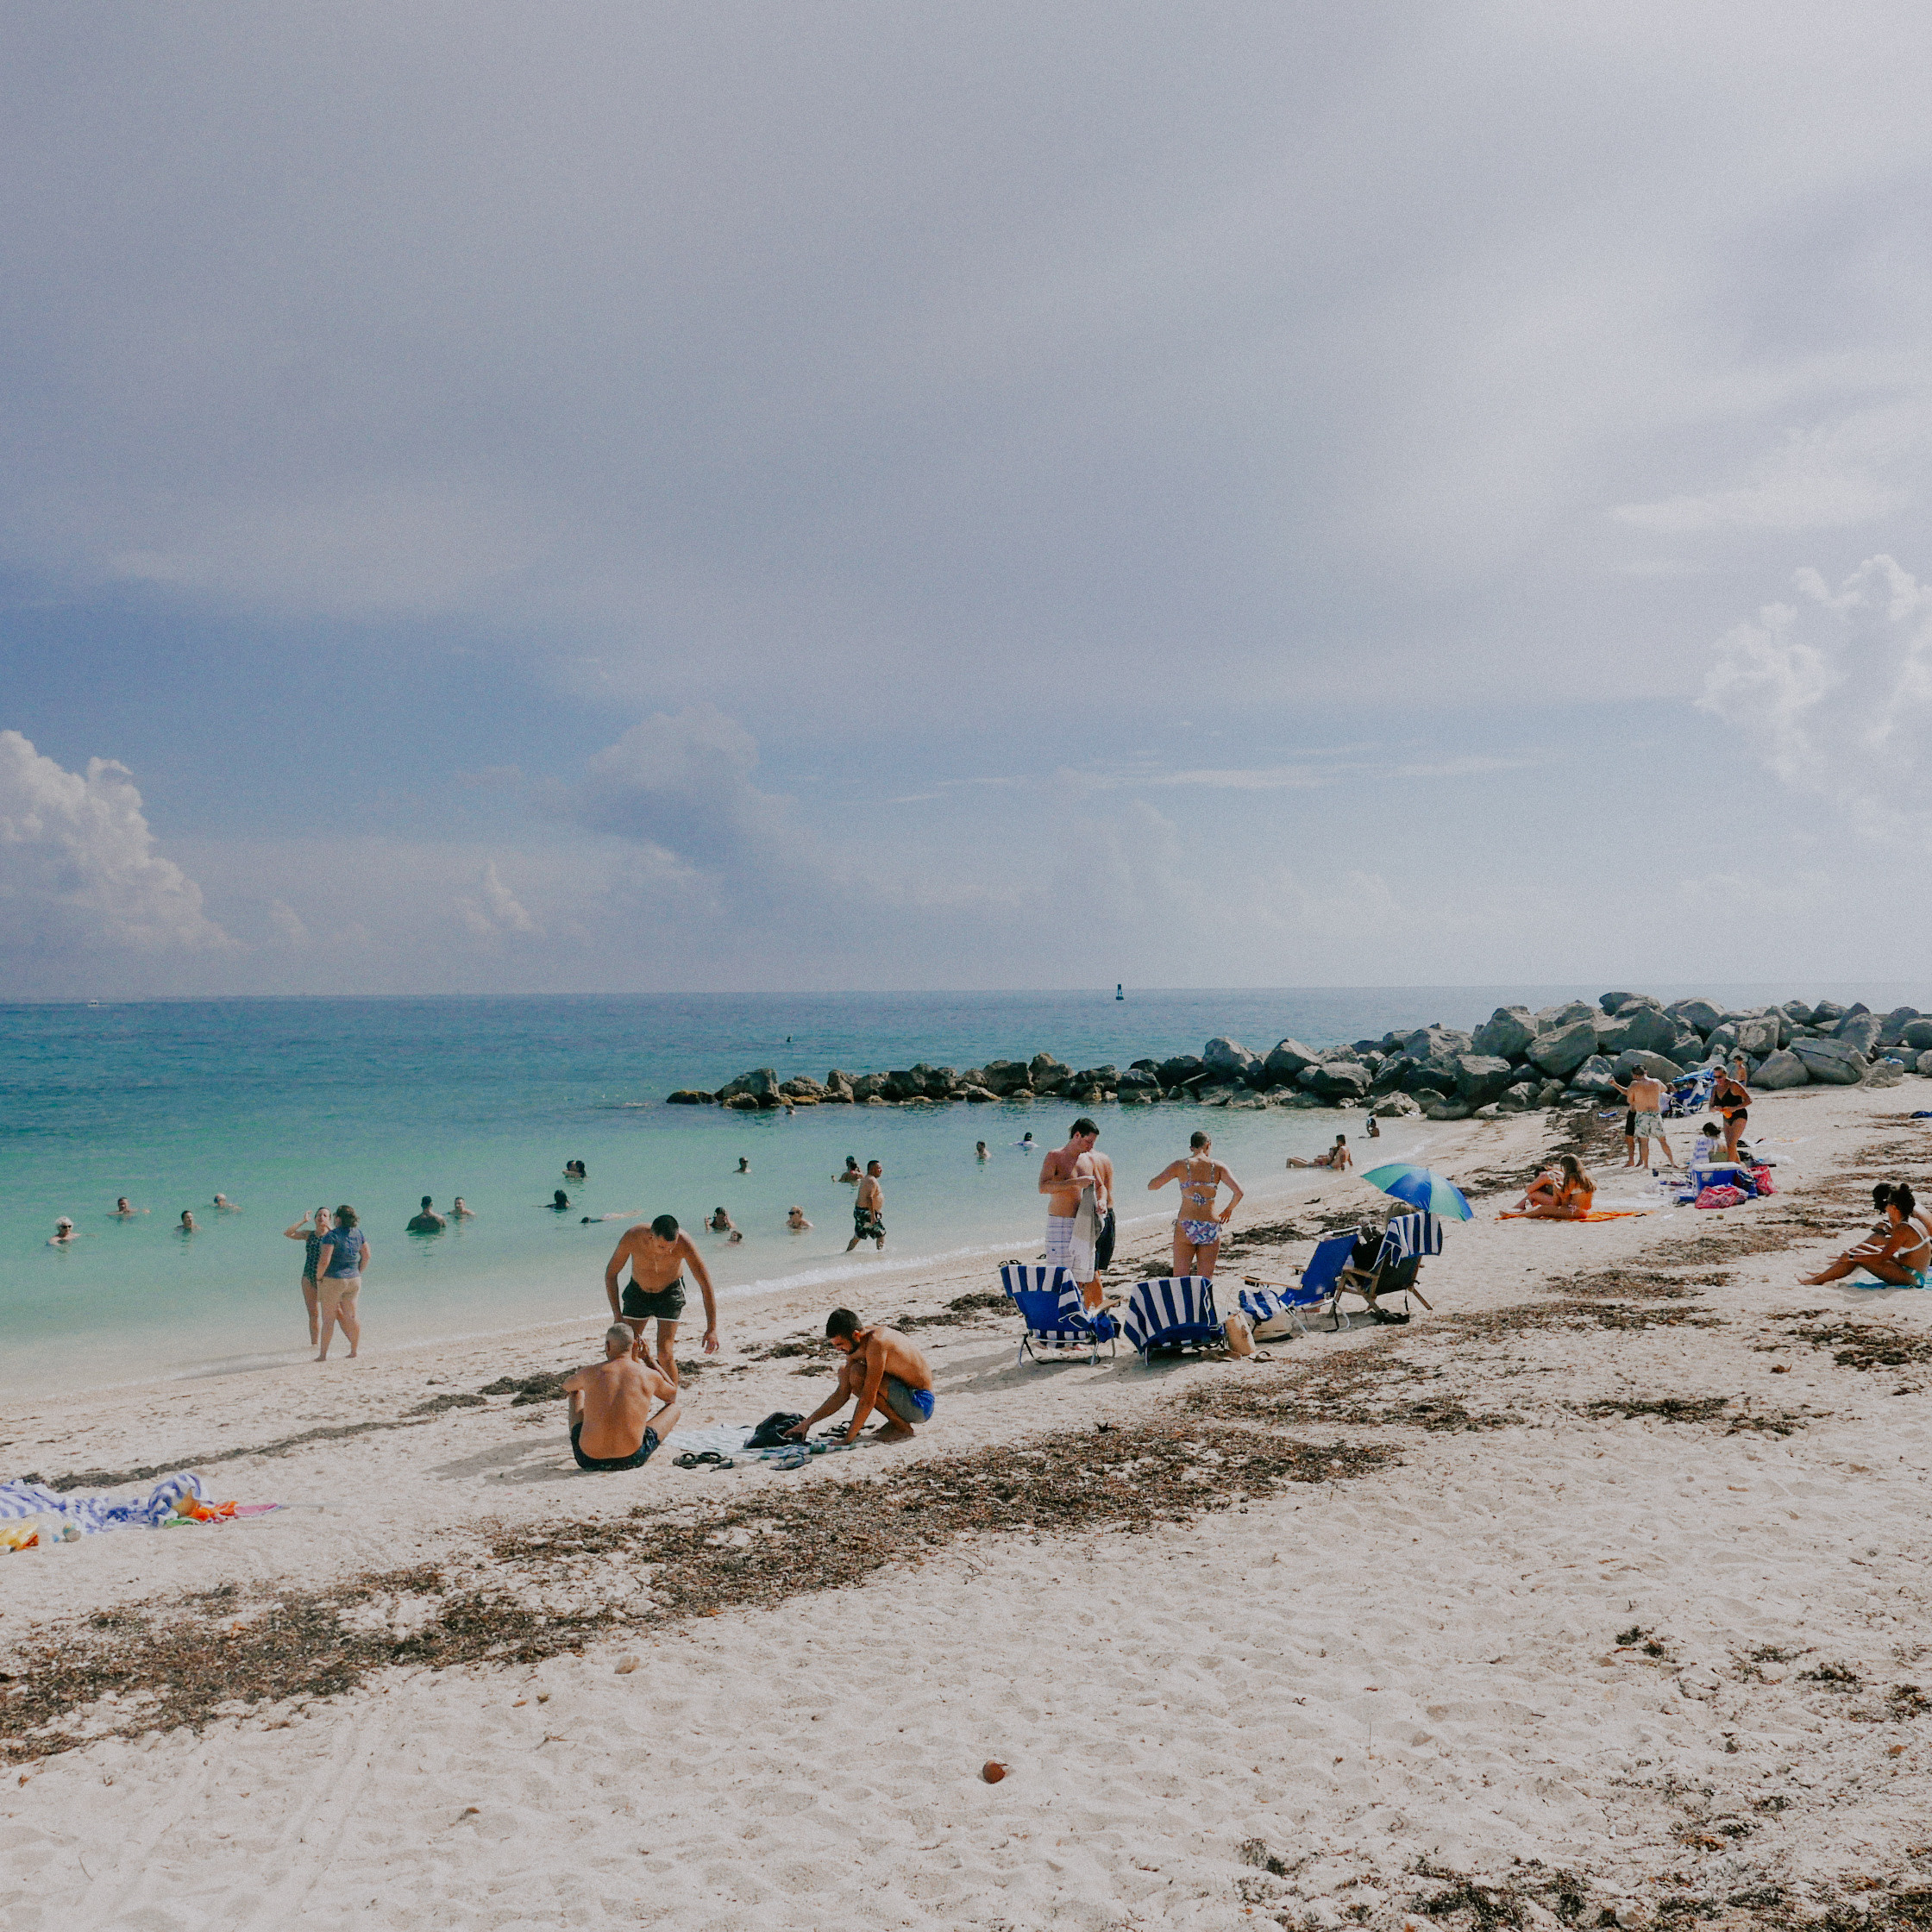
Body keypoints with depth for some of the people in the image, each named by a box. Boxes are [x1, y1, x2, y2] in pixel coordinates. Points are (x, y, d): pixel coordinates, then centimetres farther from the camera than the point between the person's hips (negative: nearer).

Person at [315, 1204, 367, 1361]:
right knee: (351, 1316, 13)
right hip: (354, 1280, 5)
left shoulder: (331, 1235, -16)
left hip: (333, 1280, -5)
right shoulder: (359, 1233, 2)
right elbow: (366, 1256, 6)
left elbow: (324, 1260, -22)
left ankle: (323, 1354, 8)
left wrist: (318, 1278, -7)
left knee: (328, 1318, 4)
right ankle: (354, 1351, 14)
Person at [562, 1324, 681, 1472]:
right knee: (673, 1407, 22)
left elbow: (566, 1386, 28)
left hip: (588, 1460, 2)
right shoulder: (649, 1375, -2)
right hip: (631, 1460, -2)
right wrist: (648, 1359, 27)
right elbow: (673, 1394, 23)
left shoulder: (589, 1374, 0)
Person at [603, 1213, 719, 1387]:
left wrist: (712, 1328, -31)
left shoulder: (683, 1242, -35)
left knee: (665, 1353, -11)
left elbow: (705, 1283, -29)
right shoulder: (631, 1238, -32)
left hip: (670, 1293, -2)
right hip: (638, 1292, 2)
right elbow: (611, 1274, -15)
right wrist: (618, 1317, -20)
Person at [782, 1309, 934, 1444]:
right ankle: (897, 1419, 10)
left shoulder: (876, 1343, -26)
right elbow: (842, 1394, 10)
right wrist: (807, 1423, 5)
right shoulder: (854, 1346, 2)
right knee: (844, 1373, 13)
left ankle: (903, 1428, -10)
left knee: (858, 1374, -24)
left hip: (921, 1405, -9)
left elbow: (868, 1400, -27)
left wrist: (847, 1439, -20)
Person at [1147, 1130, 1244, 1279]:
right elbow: (1239, 1192, -7)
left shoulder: (1180, 1166, -1)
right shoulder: (1217, 1167, 2)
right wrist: (1229, 1210, 12)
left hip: (1186, 1229, -1)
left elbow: (1151, 1186, 0)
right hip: (1211, 1228, 1)